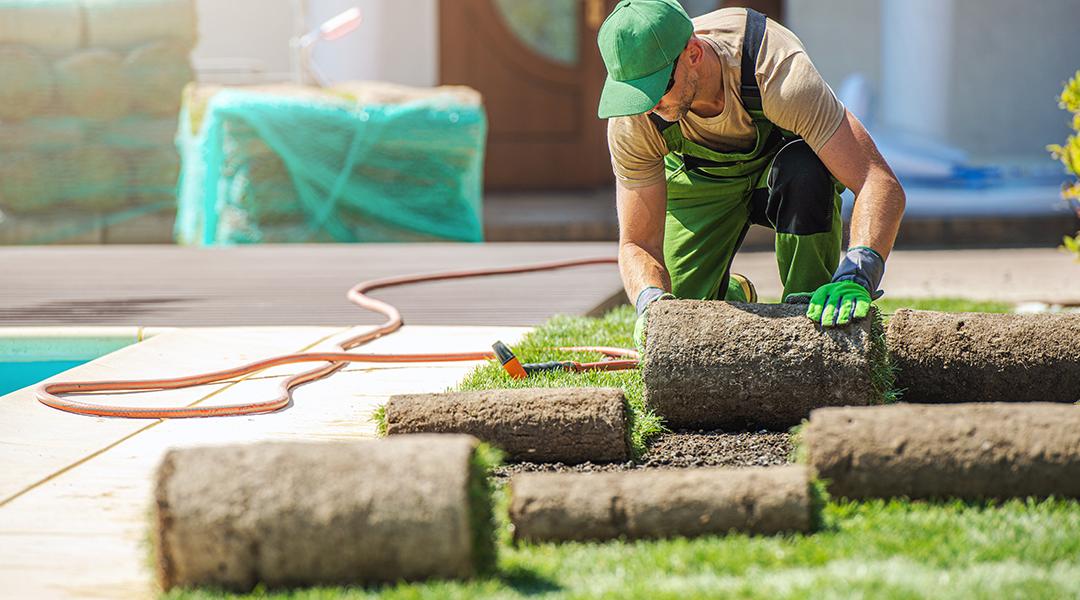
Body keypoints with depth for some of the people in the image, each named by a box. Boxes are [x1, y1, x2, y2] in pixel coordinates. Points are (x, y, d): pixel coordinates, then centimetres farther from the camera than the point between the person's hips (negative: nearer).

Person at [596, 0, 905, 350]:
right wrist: (651, 301, -47)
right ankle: (732, 296, 25)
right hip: (698, 177, 2)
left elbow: (882, 185, -45)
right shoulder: (633, 121, -31)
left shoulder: (777, 71, -41)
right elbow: (637, 244, -24)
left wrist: (855, 277, -62)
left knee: (805, 170, -39)